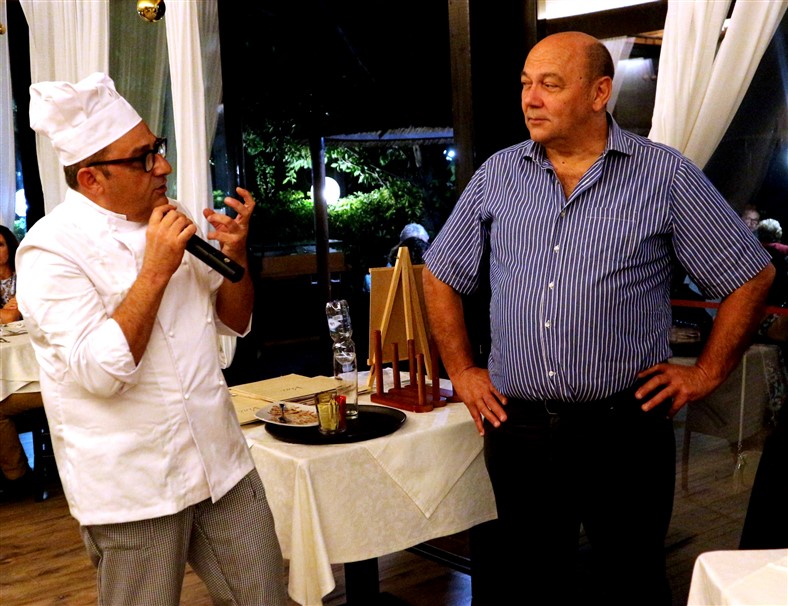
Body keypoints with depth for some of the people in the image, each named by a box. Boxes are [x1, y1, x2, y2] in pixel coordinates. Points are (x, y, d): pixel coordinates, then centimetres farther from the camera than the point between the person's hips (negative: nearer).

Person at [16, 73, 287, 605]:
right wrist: (156, 270, -23)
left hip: (222, 462, 6)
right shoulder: (51, 249, -13)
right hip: (134, 488, -6)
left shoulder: (166, 222, 8)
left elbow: (234, 321, 15)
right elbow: (101, 371, -24)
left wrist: (236, 254, -4)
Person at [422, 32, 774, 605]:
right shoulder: (498, 175, 6)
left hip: (624, 428, -2)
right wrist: (462, 371, 10)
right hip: (517, 426, 3)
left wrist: (706, 373, 0)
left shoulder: (666, 175, -4)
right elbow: (442, 274, 15)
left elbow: (751, 275, 3)